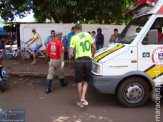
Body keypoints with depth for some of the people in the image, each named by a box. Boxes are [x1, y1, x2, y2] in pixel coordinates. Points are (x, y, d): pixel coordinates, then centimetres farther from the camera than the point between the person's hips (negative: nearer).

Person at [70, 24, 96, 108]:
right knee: (86, 81, 17)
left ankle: (81, 102, 18)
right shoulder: (87, 34, 7)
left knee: (79, 82, 9)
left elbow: (71, 53, -9)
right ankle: (83, 98, 0)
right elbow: (94, 47, 8)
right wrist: (92, 55, 25)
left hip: (79, 60, -2)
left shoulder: (74, 38, -1)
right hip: (88, 59, 2)